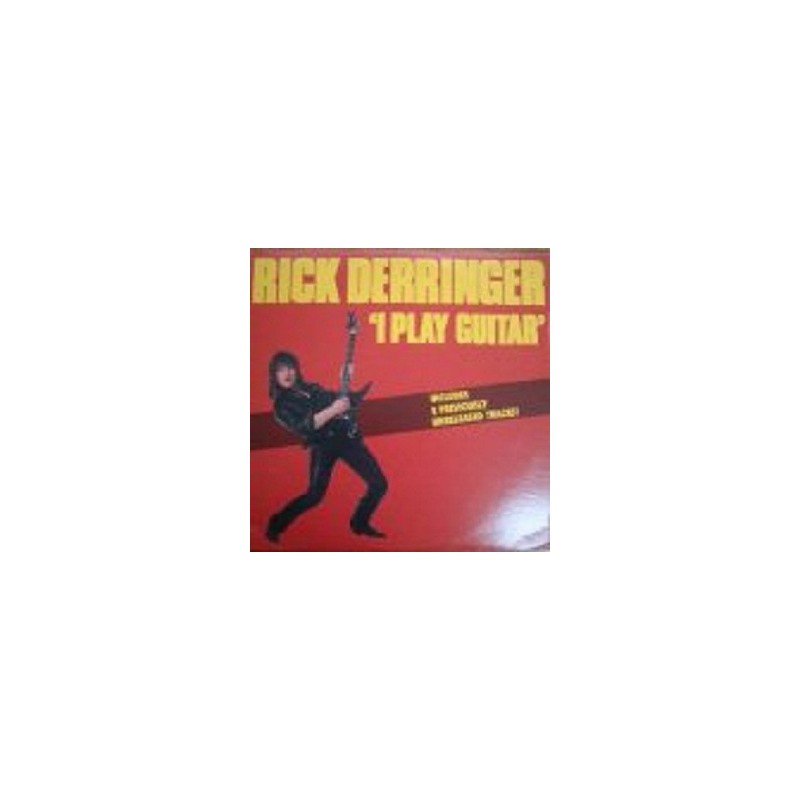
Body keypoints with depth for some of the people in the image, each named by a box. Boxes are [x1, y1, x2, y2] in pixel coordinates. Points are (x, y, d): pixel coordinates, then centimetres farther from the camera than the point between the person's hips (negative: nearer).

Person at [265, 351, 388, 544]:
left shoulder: (313, 389, 16)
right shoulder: (281, 405, -2)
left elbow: (344, 403, 22)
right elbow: (302, 427, -18)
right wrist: (332, 410, -26)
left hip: (347, 437, 5)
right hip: (323, 445, -5)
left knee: (379, 484, 1)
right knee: (315, 495, -14)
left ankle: (360, 523, 20)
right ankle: (276, 525, 7)